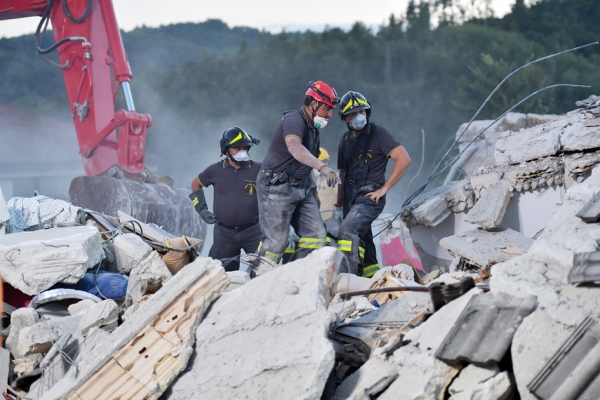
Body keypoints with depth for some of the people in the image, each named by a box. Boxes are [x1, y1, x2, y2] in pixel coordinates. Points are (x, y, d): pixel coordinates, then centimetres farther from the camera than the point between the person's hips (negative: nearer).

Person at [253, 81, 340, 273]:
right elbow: (294, 147, -39)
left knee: (316, 235, -1)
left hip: (302, 188, 9)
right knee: (276, 242, -8)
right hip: (277, 187, -9)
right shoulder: (294, 120, -17)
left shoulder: (312, 127, 14)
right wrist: (322, 167, -52)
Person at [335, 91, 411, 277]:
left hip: (370, 197, -7)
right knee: (361, 243, 10)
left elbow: (404, 159, -12)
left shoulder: (379, 134, -5)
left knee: (347, 230, -26)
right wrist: (339, 206, 18)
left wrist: (384, 188, -14)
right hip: (350, 198, 7)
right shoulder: (345, 140, 15)